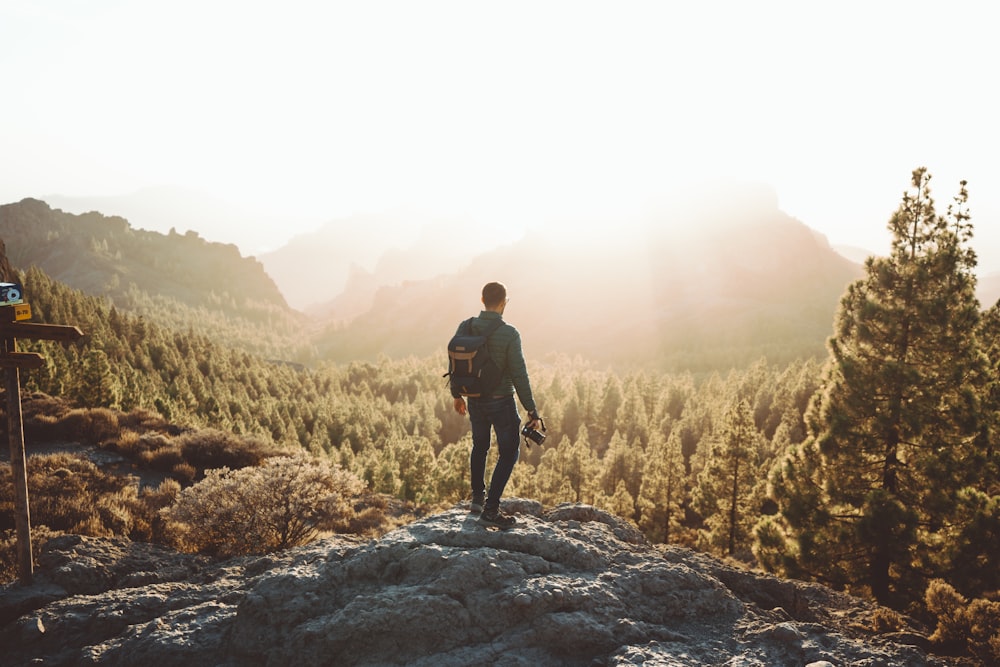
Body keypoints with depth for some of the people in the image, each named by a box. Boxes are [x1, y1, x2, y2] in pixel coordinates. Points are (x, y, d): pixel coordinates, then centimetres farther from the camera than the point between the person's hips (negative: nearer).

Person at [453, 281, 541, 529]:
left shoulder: (465, 328, -6)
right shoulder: (509, 334, -20)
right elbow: (519, 374, -18)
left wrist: (457, 395, 20)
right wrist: (531, 410, -10)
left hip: (475, 401, 5)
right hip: (501, 402, -5)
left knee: (479, 446, 25)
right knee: (508, 452, 8)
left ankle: (478, 497, 37)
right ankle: (490, 509, 2)